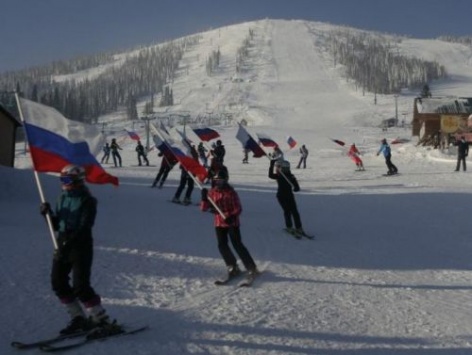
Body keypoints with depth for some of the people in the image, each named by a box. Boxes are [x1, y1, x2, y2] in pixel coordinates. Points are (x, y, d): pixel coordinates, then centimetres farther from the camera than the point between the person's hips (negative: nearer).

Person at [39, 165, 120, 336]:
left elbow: (84, 228, -19)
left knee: (80, 286, -12)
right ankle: (78, 318, 18)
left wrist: (67, 244, -25)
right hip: (63, 245, 8)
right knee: (58, 282, 6)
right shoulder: (62, 198, 12)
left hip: (81, 246, -8)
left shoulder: (87, 201, -11)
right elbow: (56, 225, 14)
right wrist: (48, 213, -4)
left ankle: (102, 320, 1)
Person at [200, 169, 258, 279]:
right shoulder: (212, 192, 3)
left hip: (232, 223, -4)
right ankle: (232, 267, 15)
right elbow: (204, 208, 2)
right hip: (219, 223, 4)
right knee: (222, 245, -2)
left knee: (237, 244, -7)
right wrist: (204, 198, -16)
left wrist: (232, 216, -28)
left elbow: (238, 208, -10)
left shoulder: (231, 192, -8)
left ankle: (251, 268, 1)